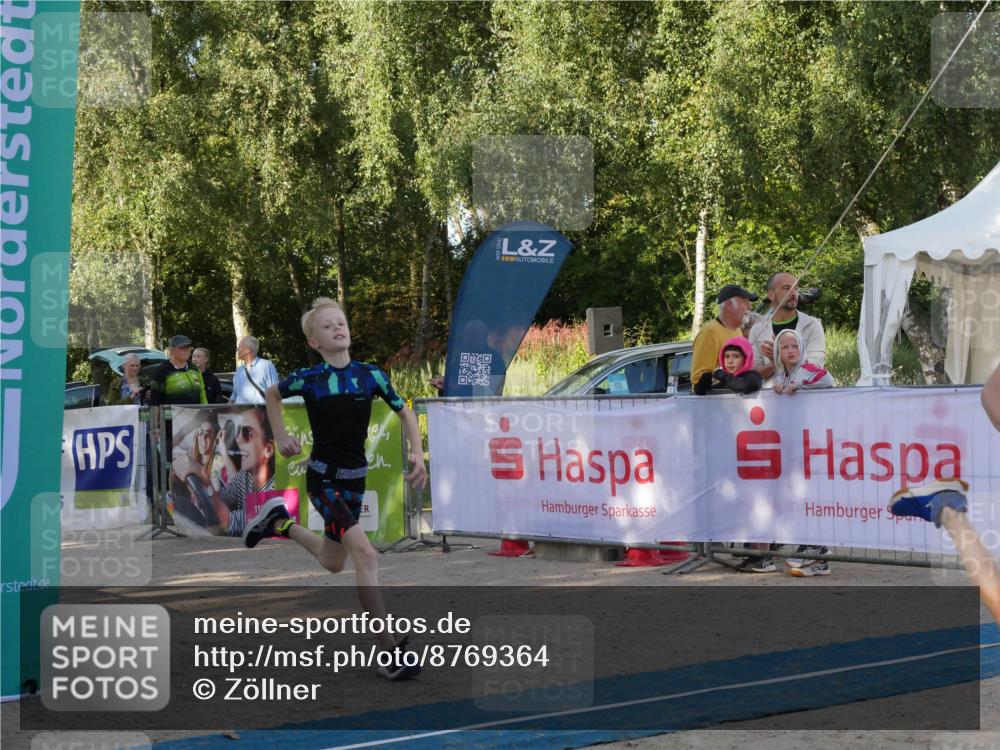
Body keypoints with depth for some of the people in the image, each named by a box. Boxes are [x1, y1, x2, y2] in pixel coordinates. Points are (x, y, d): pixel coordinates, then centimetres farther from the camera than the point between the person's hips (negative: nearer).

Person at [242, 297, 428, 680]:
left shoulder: (370, 375, -4)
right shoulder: (308, 379, -10)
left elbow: (405, 413, 7)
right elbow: (272, 394, 12)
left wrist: (418, 454, -5)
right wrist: (281, 437, 7)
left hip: (354, 479, 5)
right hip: (323, 479, -5)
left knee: (332, 563, 20)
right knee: (367, 555, -21)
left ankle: (280, 523, 45)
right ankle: (389, 651, -19)